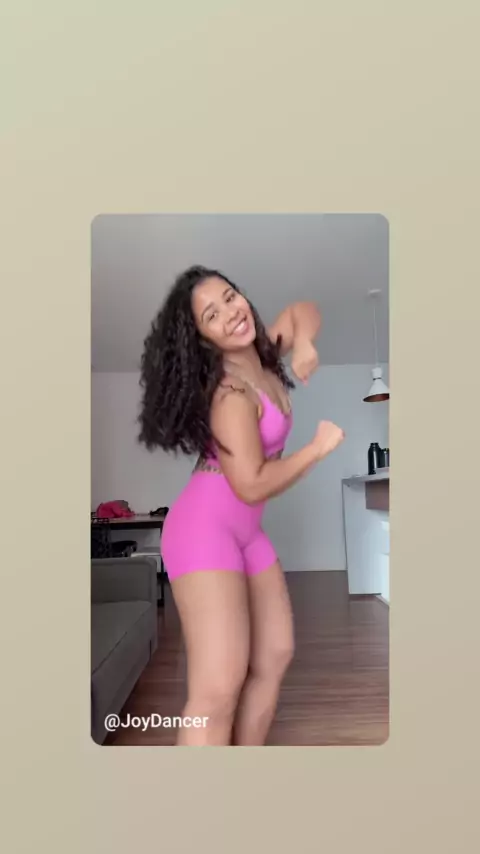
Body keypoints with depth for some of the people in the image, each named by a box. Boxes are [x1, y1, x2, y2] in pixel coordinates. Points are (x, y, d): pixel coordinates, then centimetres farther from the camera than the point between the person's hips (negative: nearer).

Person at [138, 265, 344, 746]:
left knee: (274, 657, 12)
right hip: (206, 529, -9)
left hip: (244, 531, 9)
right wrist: (319, 447, -9)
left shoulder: (262, 356, 6)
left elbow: (304, 311, 24)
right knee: (218, 690, -15)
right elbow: (253, 484, -22)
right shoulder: (230, 391, -18)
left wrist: (303, 344, 0)